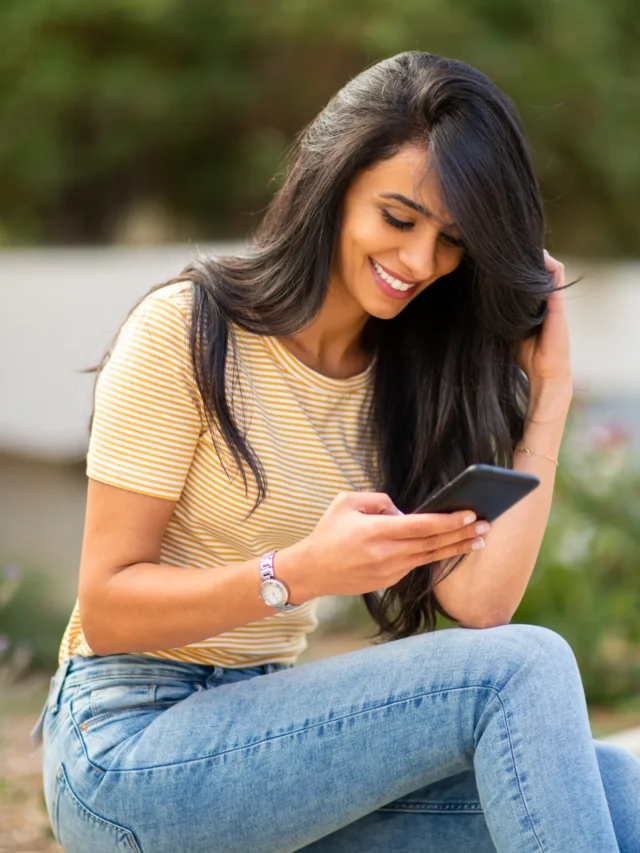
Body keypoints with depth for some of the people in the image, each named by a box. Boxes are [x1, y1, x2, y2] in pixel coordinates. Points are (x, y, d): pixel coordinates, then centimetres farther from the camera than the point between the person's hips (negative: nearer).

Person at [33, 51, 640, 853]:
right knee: (523, 670, -24)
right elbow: (106, 608, -12)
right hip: (129, 748, -5)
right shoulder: (185, 331, -8)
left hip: (260, 736, 6)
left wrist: (548, 394, -3)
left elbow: (478, 603, -6)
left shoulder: (409, 381, 9)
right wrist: (302, 572, -27)